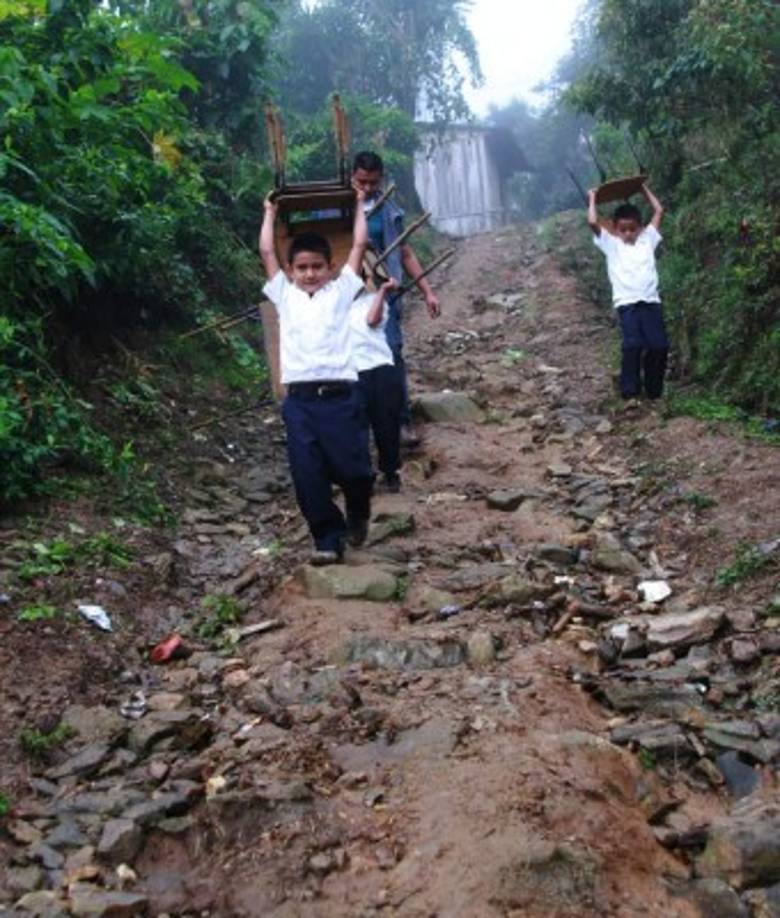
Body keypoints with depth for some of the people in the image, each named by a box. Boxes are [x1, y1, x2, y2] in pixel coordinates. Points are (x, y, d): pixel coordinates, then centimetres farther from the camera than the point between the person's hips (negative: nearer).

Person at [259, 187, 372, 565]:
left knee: (353, 469, -1)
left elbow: (359, 246, 17)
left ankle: (358, 517, 30)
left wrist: (358, 205, 27)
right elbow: (267, 252, 21)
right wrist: (270, 212, 31)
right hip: (299, 400, 2)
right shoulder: (284, 295, 18)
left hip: (341, 396, -1)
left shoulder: (341, 291, 14)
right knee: (307, 475, -4)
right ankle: (328, 539, 9)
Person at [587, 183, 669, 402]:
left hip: (651, 301, 3)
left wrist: (644, 189, 31)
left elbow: (658, 211, 22)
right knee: (633, 345, -19)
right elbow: (593, 222, 2)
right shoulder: (611, 244, 13)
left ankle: (654, 391, 11)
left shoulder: (647, 239, 20)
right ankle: (631, 393, -10)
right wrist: (592, 199, 15)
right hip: (627, 304, -3)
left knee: (659, 346, -6)